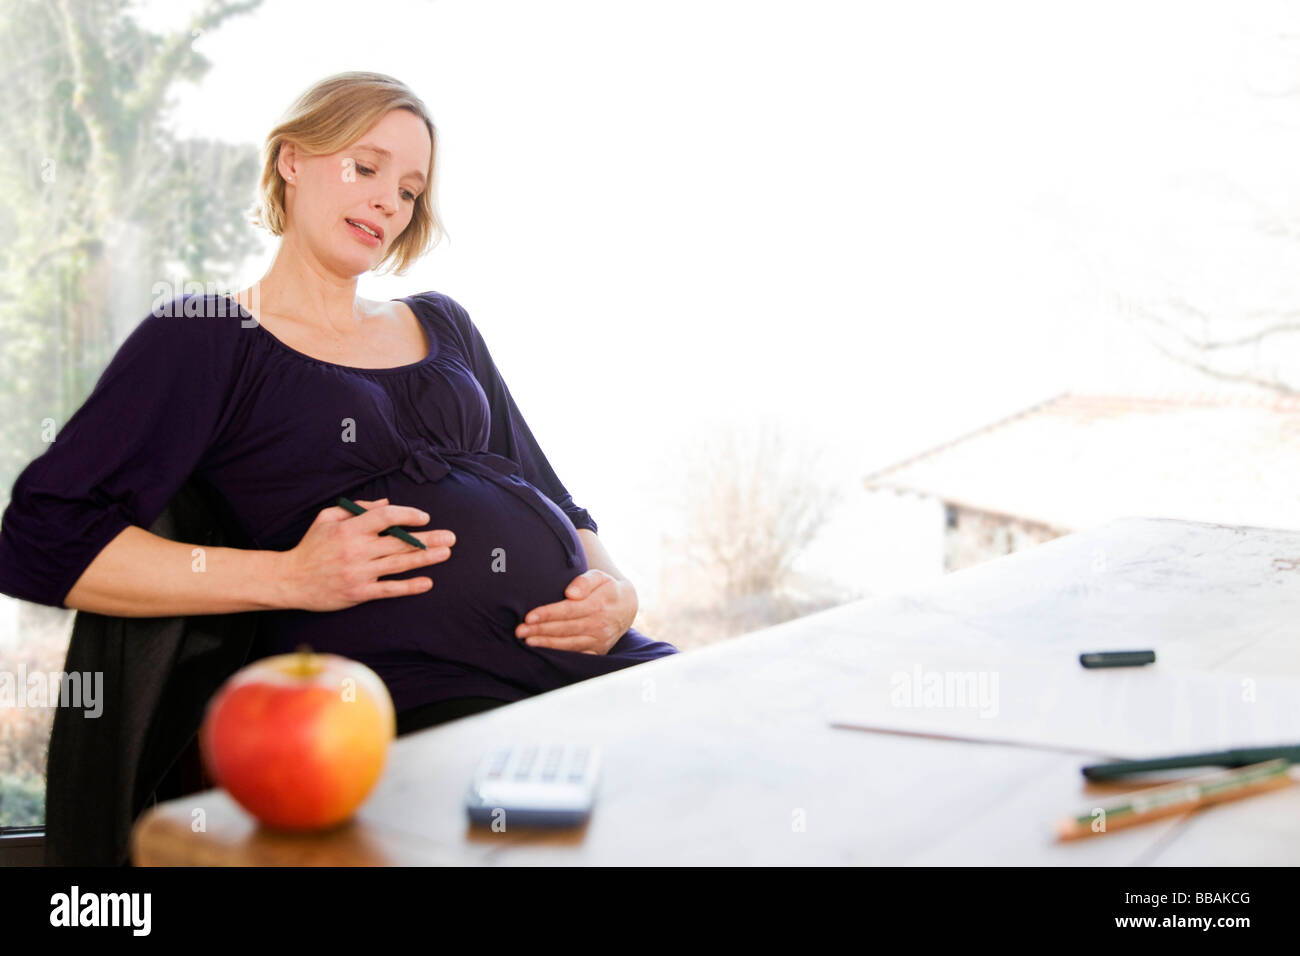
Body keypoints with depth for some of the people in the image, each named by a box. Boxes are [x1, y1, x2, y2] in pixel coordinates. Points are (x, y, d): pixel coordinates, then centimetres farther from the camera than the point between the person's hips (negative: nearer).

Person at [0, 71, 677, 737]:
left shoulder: (442, 325, 25)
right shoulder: (201, 336, 7)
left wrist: (615, 590, 3)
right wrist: (288, 577, -11)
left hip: (582, 660, 7)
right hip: (418, 689, -6)